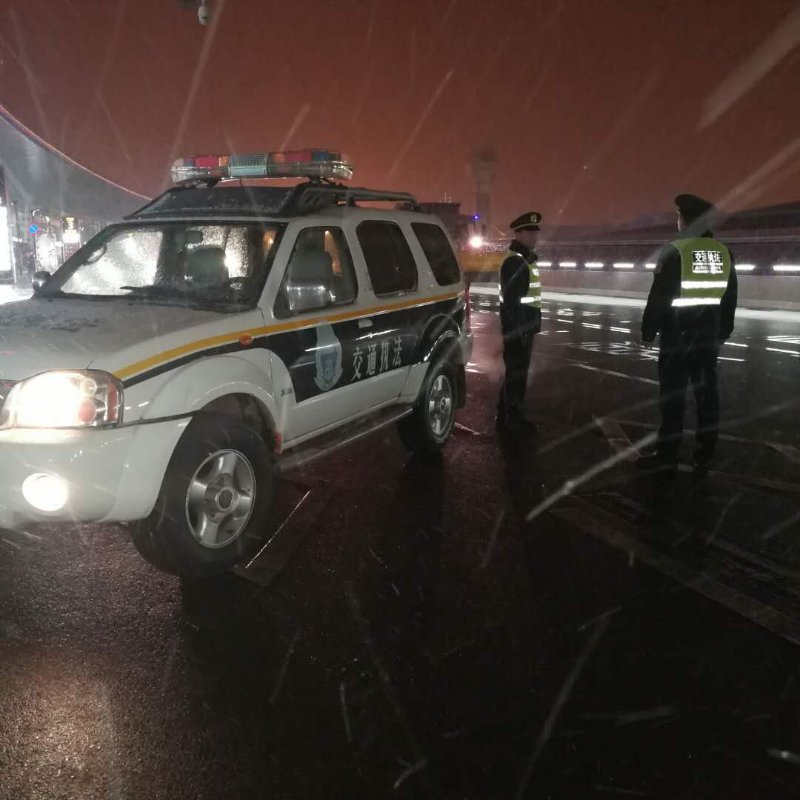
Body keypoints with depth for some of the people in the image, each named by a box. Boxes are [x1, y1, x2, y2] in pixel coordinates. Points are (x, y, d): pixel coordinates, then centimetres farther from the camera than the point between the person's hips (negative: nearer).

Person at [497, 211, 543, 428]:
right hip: (517, 328, -10)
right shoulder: (514, 261, -17)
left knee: (519, 371, 15)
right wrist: (519, 330, -26)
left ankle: (515, 415, 25)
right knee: (515, 372, -4)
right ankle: (508, 416, 3)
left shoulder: (525, 258, 16)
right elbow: (511, 300, -24)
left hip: (525, 326, 10)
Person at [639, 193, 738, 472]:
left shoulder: (675, 251, -13)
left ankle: (667, 454, 3)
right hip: (709, 334, 6)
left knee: (672, 395, -2)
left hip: (677, 335, -6)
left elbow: (659, 297, -12)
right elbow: (730, 299, 13)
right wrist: (723, 331, 21)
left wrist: (648, 330, -3)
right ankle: (705, 454, 16)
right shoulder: (724, 253, 7)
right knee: (706, 392, 9)